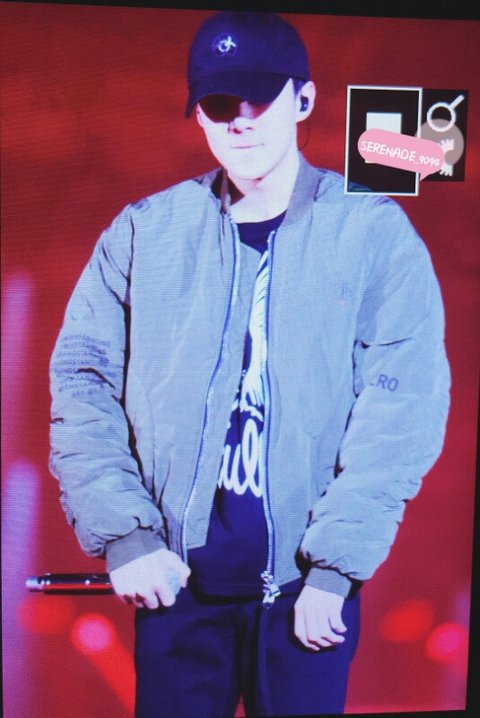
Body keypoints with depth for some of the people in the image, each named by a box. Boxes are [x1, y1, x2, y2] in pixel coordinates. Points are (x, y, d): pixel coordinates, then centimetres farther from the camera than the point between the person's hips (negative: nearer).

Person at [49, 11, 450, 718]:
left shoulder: (375, 233, -3)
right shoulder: (145, 231, 2)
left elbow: (403, 408, -9)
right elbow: (82, 383, 0)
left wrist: (333, 569, -13)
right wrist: (125, 536, -9)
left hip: (307, 582, -1)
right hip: (175, 576, 2)